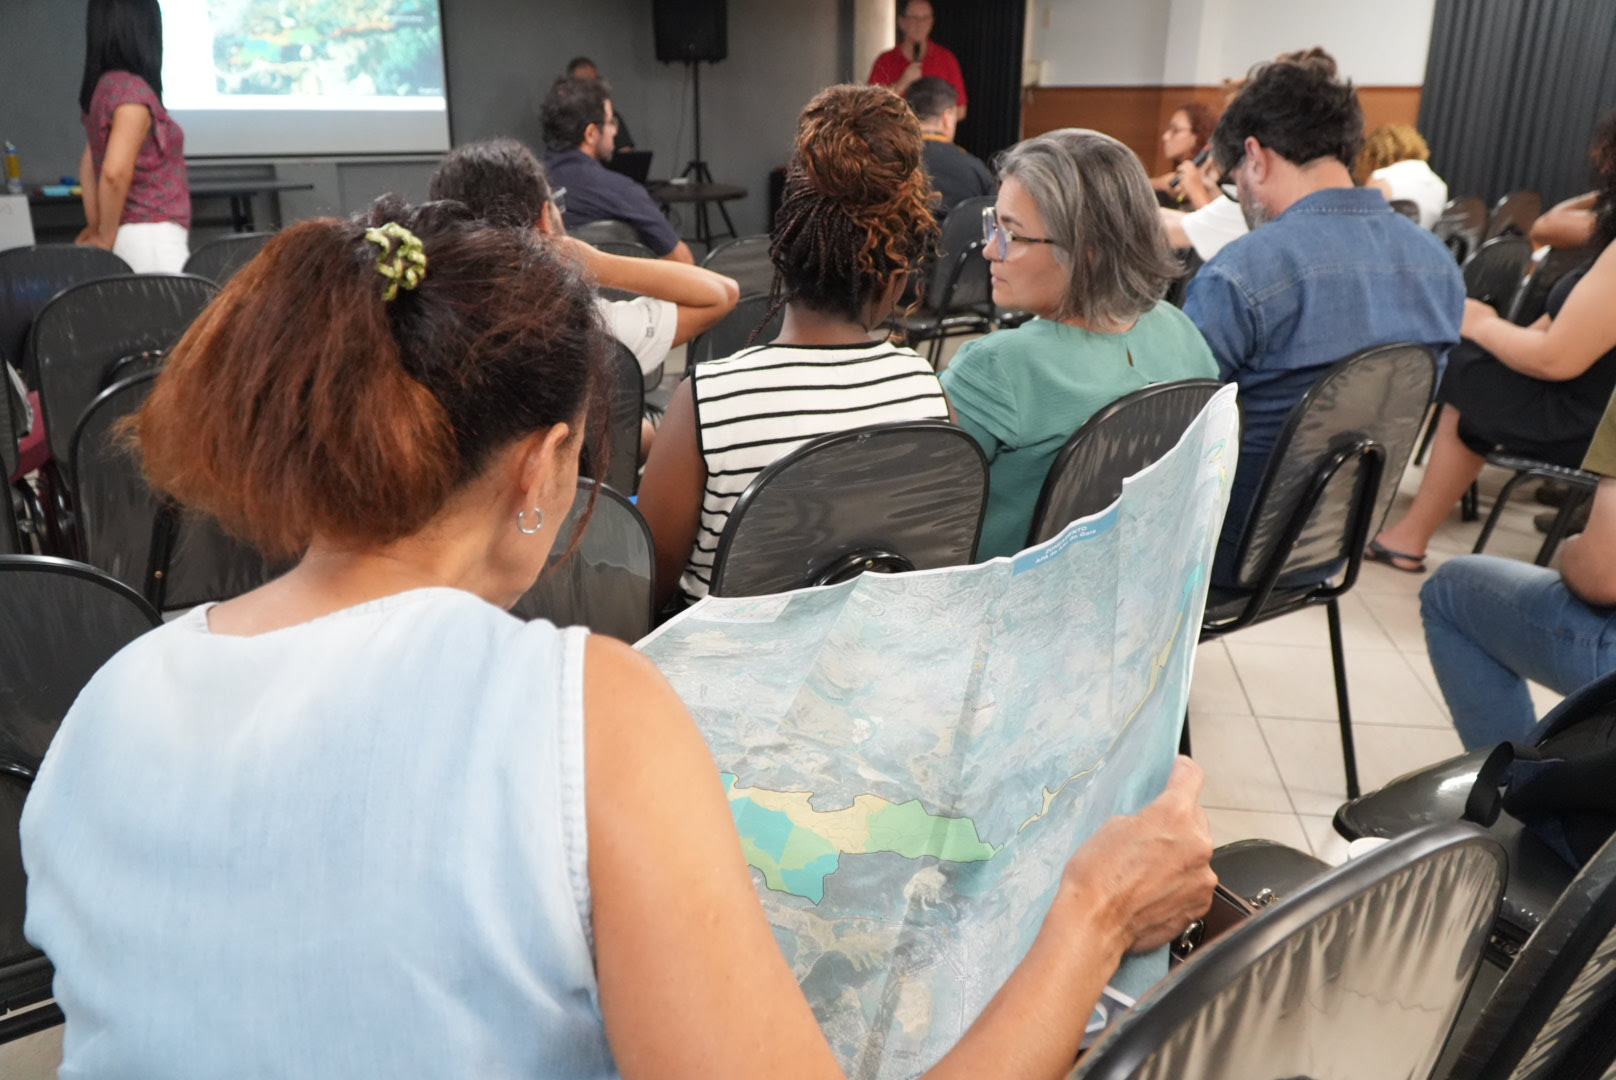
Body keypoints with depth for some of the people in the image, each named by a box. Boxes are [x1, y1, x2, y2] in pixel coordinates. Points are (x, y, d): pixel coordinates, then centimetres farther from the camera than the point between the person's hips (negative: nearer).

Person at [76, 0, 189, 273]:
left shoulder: (102, 87, 13)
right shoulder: (133, 90, -14)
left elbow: (89, 162, 21)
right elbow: (115, 172, -23)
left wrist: (95, 228, 20)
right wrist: (106, 239, -12)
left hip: (130, 237, 9)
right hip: (152, 237, -9)